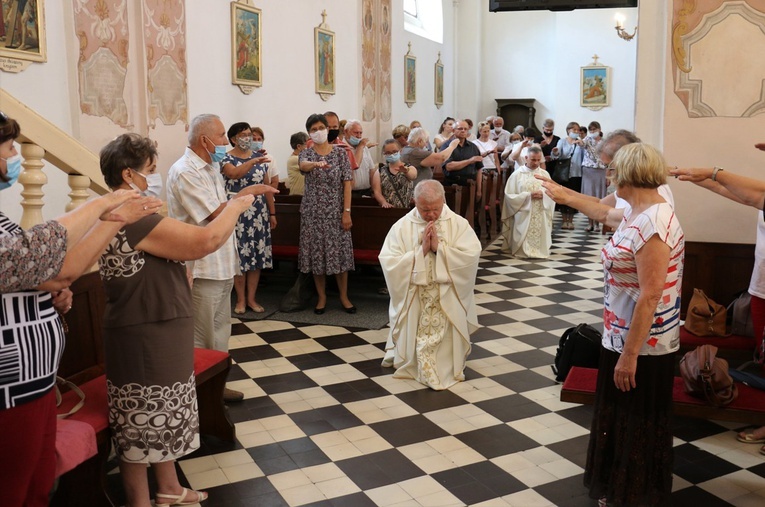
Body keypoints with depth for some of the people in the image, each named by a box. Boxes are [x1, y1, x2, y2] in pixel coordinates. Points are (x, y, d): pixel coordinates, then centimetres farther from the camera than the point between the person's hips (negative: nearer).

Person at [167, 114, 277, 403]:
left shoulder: (211, 167, 12)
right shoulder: (184, 172, -17)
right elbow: (218, 213, -22)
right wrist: (248, 192, -13)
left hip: (222, 265, 10)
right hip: (202, 268, -10)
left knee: (220, 331, 18)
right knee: (201, 337, 1)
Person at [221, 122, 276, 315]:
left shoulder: (259, 157, 9)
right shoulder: (226, 158, -5)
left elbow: (267, 186, 11)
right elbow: (234, 173, -28)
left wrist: (272, 212, 9)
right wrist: (253, 162, -45)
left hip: (259, 213, 4)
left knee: (257, 255, 5)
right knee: (239, 255, 0)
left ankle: (251, 298, 16)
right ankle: (240, 299, 12)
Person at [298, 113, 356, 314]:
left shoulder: (340, 152, 1)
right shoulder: (307, 153, 3)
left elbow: (347, 182, -3)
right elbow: (303, 165, -23)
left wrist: (346, 211, -10)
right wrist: (317, 164, -46)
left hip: (335, 211, -1)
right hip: (313, 211, 1)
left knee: (340, 252, 2)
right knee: (316, 253, 4)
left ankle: (344, 296, 16)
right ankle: (322, 297, 18)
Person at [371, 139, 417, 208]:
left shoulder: (409, 168, 9)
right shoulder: (379, 172, 13)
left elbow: (413, 176, -14)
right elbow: (377, 192, 3)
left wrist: (406, 171, -37)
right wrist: (384, 202, -17)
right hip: (388, 209, 1)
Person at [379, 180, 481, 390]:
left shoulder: (459, 224, -3)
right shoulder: (402, 227, -4)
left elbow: (472, 256, -15)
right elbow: (389, 263, -13)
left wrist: (439, 247, -20)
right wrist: (421, 250, -19)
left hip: (448, 302, 0)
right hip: (413, 301, 0)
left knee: (447, 356, -3)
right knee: (412, 352, 4)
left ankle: (448, 368, 26)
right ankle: (412, 364, 34)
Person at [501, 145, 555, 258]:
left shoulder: (545, 174, 8)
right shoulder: (517, 174, -1)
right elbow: (510, 195, -5)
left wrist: (543, 195, -15)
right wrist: (528, 196, -16)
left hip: (541, 216, 2)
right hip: (523, 215, -2)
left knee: (539, 235, -2)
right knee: (524, 236, -7)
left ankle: (540, 251, 12)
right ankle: (523, 251, 5)